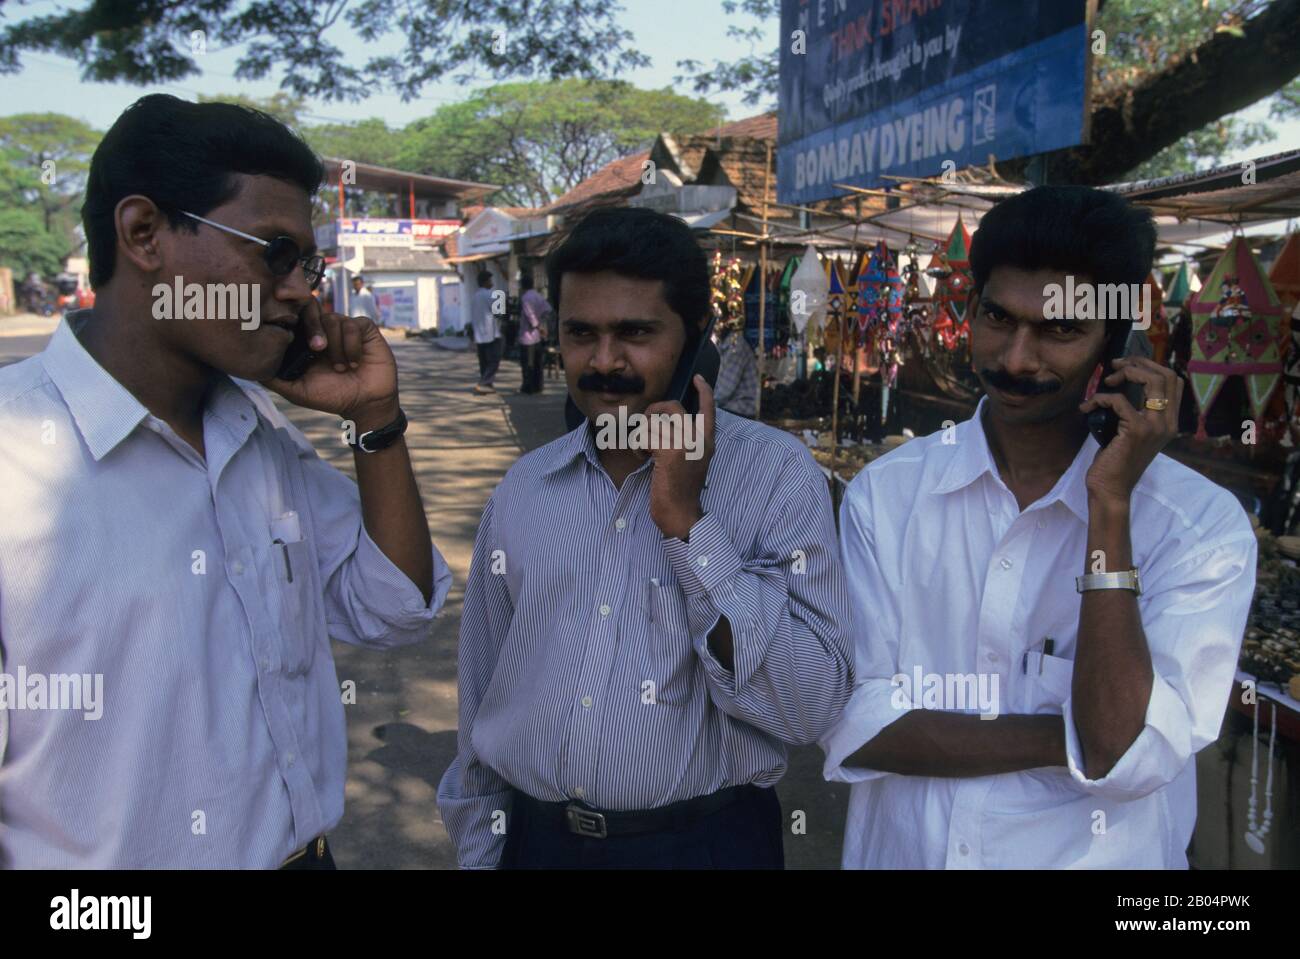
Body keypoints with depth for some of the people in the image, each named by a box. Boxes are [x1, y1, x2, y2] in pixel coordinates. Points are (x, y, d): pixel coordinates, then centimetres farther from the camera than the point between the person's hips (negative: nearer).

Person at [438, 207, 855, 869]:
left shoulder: (775, 473, -11)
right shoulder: (522, 491, 1)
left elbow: (811, 706, -19)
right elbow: (481, 702, 9)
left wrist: (687, 520, -22)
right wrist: (477, 853, 11)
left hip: (704, 842, -3)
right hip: (535, 838, 4)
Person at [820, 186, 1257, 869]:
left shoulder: (1202, 525, -15)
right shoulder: (885, 493, -10)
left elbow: (1124, 758, -23)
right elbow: (849, 724, -14)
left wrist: (1111, 505, -26)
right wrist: (1061, 741, -20)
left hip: (1092, 856, -1)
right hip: (897, 851, 2)